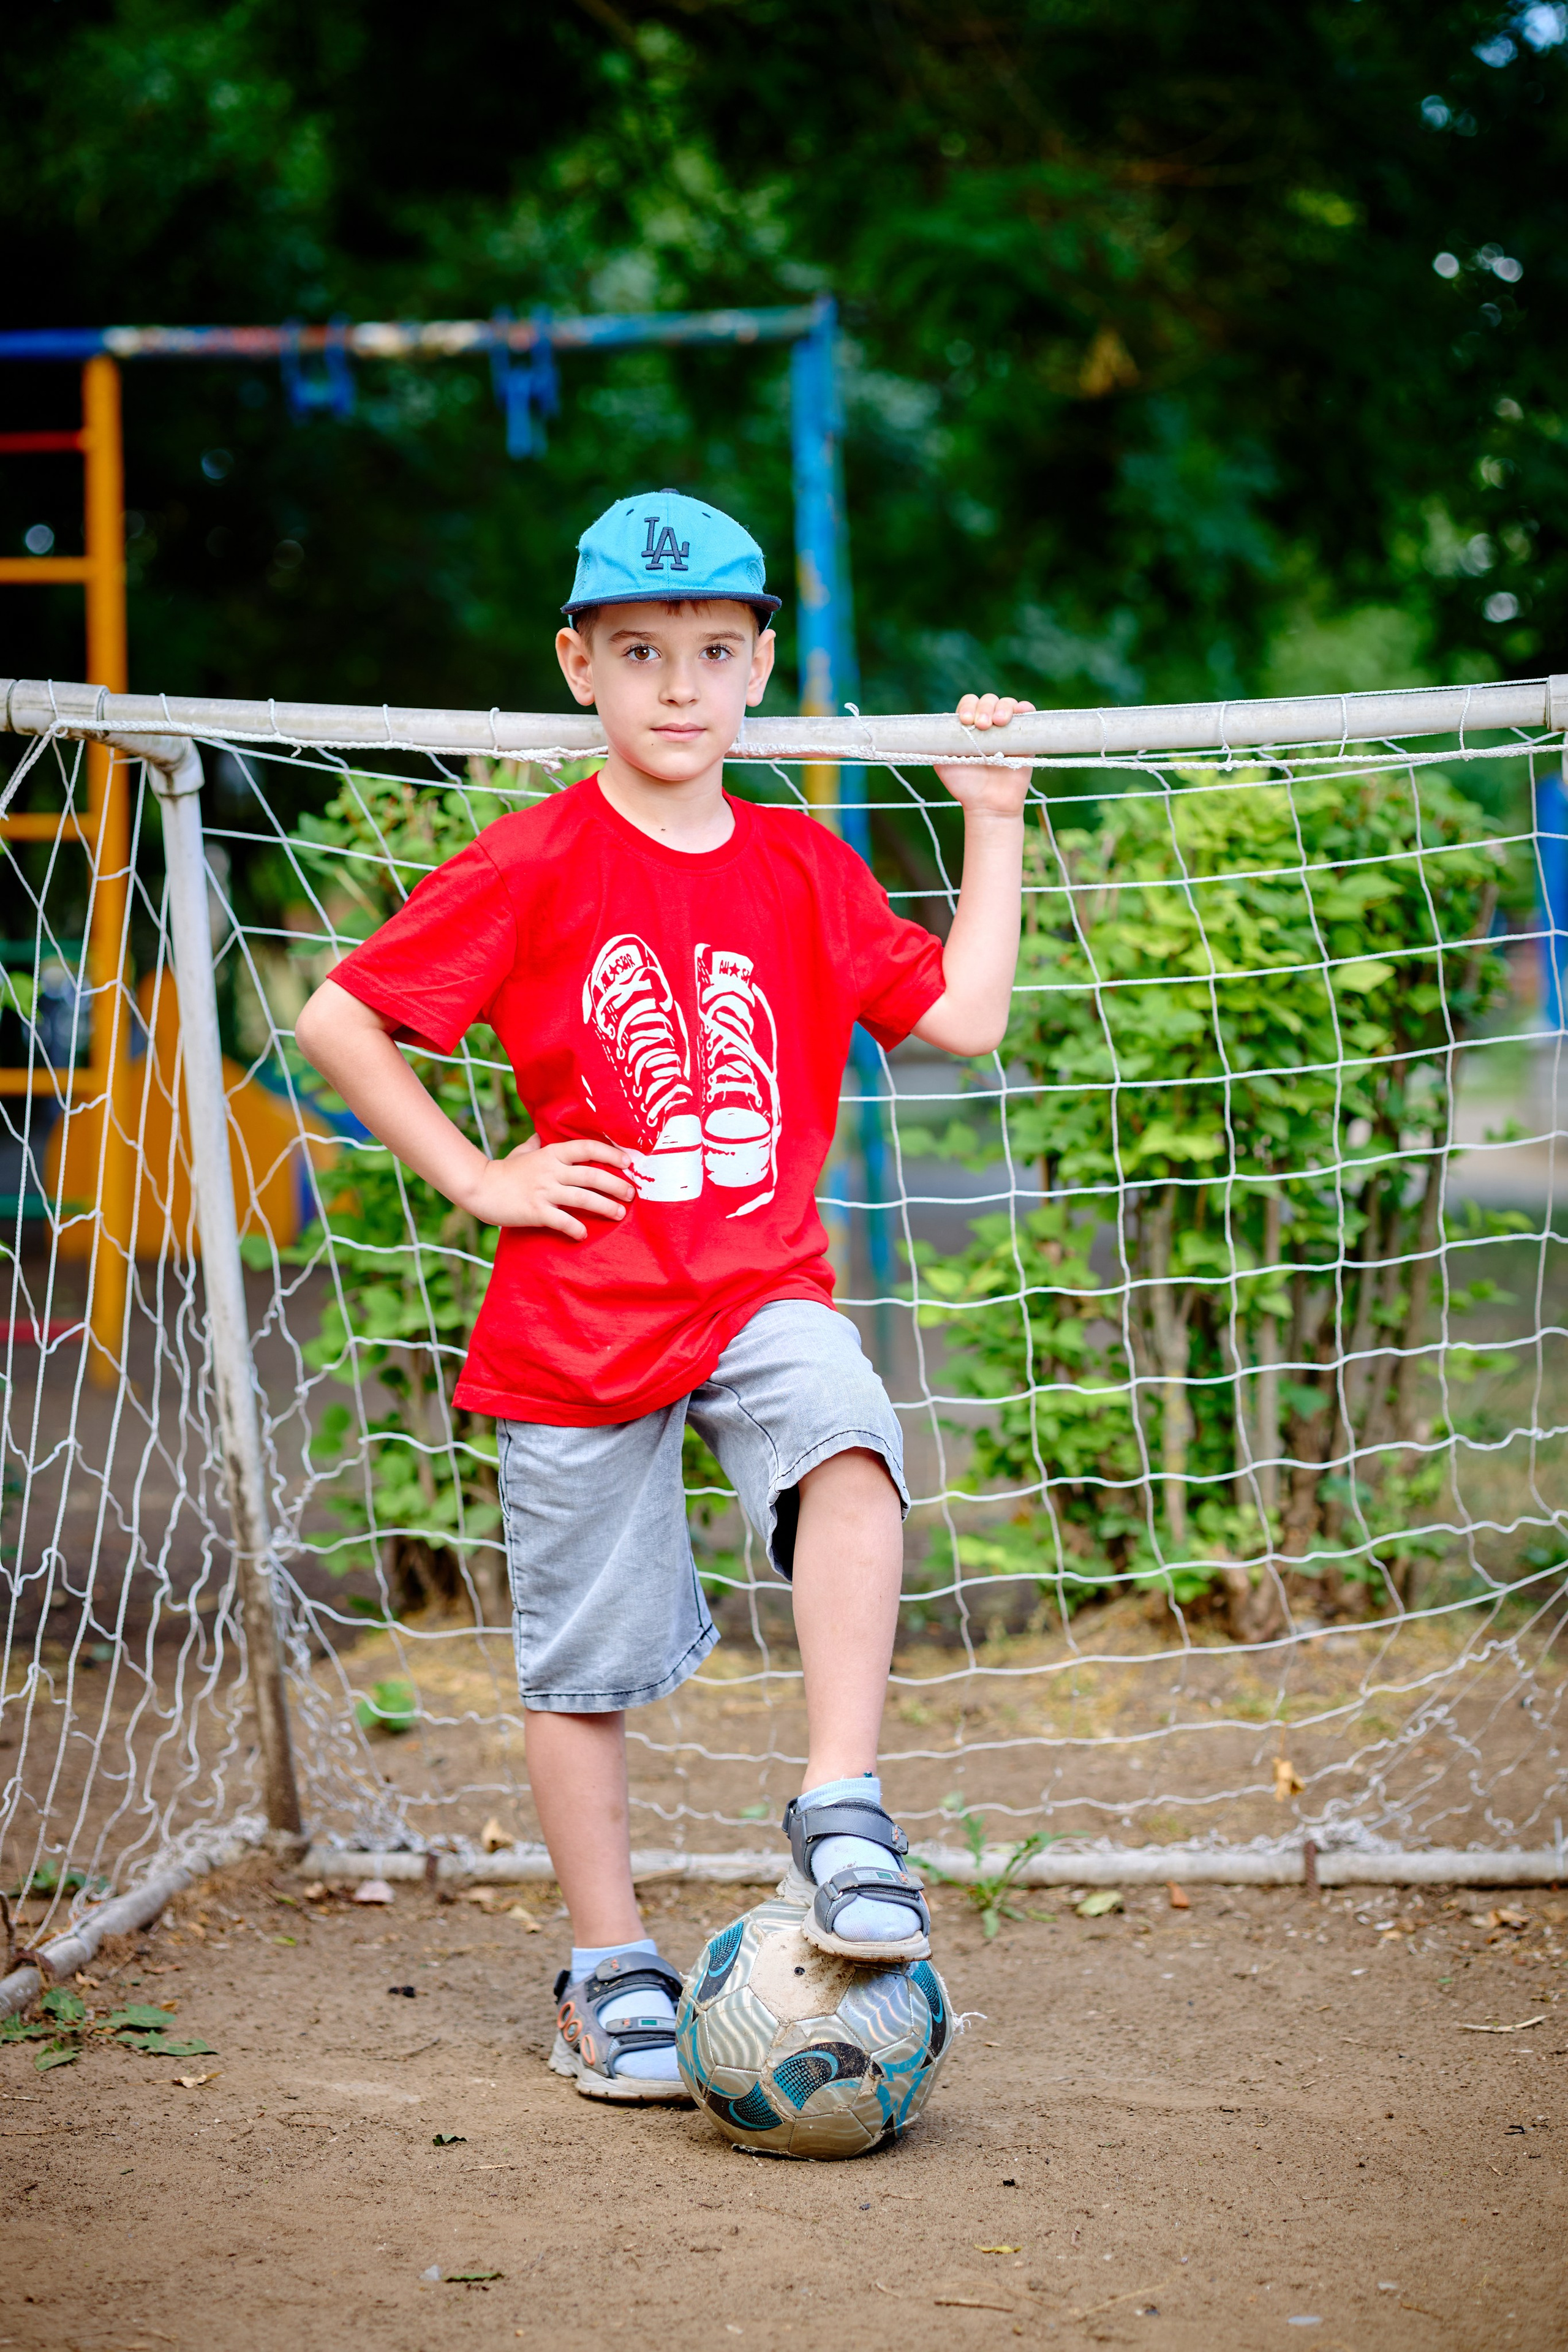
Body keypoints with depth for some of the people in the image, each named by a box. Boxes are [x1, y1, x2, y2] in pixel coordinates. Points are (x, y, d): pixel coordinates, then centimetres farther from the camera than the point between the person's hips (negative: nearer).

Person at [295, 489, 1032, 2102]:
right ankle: (610, 1976, 21)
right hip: (577, 1308, -2)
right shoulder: (534, 866, -5)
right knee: (585, 1662, 6)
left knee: (849, 1455, -31)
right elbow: (338, 1022, -4)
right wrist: (477, 1180, -6)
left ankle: (840, 1821, -24)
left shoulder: (803, 867, 7)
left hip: (763, 1293, 2)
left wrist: (992, 821, 7)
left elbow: (963, 1016, 7)